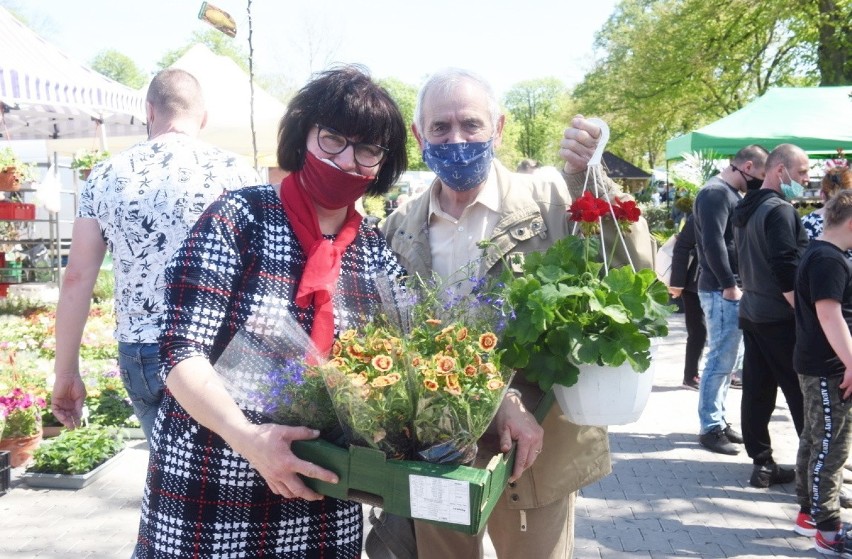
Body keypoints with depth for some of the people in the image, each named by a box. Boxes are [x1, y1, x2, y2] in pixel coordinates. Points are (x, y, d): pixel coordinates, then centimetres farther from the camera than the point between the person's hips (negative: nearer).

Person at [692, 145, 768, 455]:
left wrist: (734, 284, 13)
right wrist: (729, 285, -17)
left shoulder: (729, 193, 18)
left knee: (725, 360, 14)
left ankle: (718, 420, 23)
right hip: (721, 291, -10)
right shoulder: (716, 192, -14)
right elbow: (713, 243, -22)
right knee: (720, 362, -5)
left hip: (731, 289, 10)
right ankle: (710, 428, 3)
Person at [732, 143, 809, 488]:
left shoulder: (746, 209, 13)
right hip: (781, 318, -9)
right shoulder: (780, 210, -15)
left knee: (756, 392, 9)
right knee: (804, 395, 0)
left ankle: (762, 464, 16)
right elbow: (786, 271, -22)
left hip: (752, 313, 9)